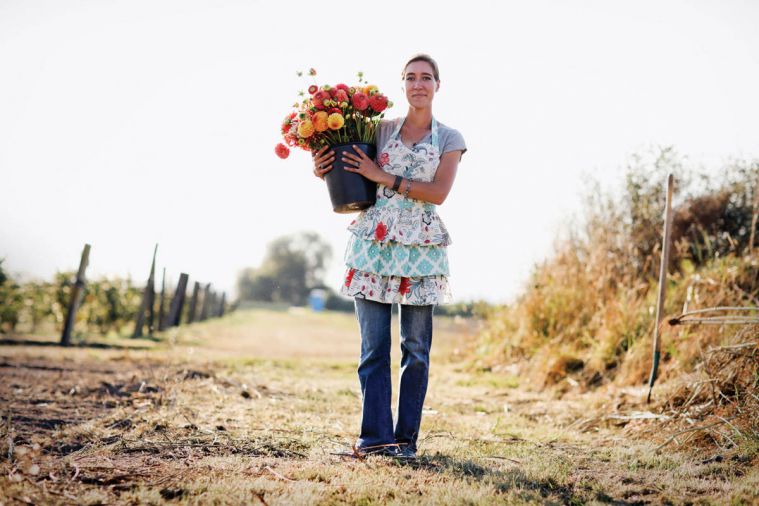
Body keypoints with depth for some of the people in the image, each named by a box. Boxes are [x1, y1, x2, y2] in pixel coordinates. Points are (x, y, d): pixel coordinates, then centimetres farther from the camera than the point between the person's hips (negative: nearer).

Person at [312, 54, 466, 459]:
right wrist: (323, 168, -7)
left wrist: (385, 178, -13)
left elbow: (439, 193, -7)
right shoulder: (379, 129, 11)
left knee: (416, 349, 1)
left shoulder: (449, 139, 8)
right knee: (374, 346, -2)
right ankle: (375, 435, 3)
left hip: (421, 249, 0)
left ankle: (406, 438, 9)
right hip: (374, 242, 1)